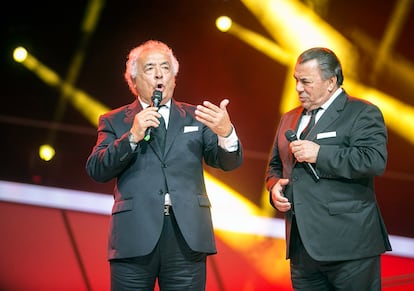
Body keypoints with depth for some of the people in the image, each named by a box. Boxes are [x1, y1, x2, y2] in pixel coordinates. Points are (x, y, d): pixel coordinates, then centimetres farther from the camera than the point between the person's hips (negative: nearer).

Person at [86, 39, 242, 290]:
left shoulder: (195, 118, 13)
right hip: (135, 238, -1)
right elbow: (96, 170, -1)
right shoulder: (114, 121, 11)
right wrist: (132, 136, -13)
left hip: (187, 236, 1)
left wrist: (226, 133, -17)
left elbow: (229, 162, 5)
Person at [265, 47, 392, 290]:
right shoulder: (289, 119, 19)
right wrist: (275, 186, 5)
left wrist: (319, 153, -19)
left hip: (347, 243, -6)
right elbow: (275, 165, 28)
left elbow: (375, 160, -19)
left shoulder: (362, 113, -4)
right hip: (302, 244, 7)